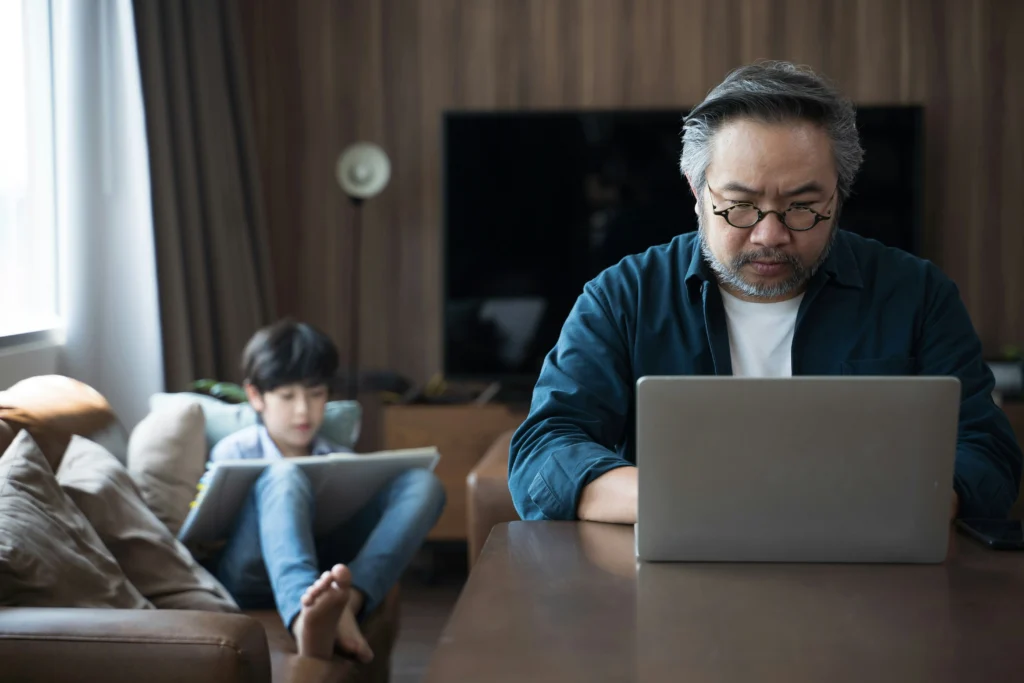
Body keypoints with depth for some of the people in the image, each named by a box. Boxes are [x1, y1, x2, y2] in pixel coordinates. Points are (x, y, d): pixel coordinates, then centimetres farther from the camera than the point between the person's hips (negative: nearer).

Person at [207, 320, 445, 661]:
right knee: (284, 476, -31)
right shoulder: (234, 453, 14)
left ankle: (348, 598, -42)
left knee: (422, 483, -11)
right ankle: (304, 619, -62)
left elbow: (361, 515, 17)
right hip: (250, 577, -3)